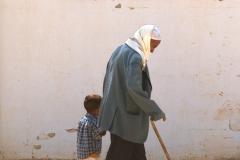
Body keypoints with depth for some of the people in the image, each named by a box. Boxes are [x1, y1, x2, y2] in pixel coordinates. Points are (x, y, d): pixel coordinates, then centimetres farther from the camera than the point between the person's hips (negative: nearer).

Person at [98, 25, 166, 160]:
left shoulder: (120, 51, 11)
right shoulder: (134, 57, -19)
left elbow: (107, 82, 16)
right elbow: (134, 88, -29)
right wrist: (155, 110, -21)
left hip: (117, 113, 10)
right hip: (126, 118, -10)